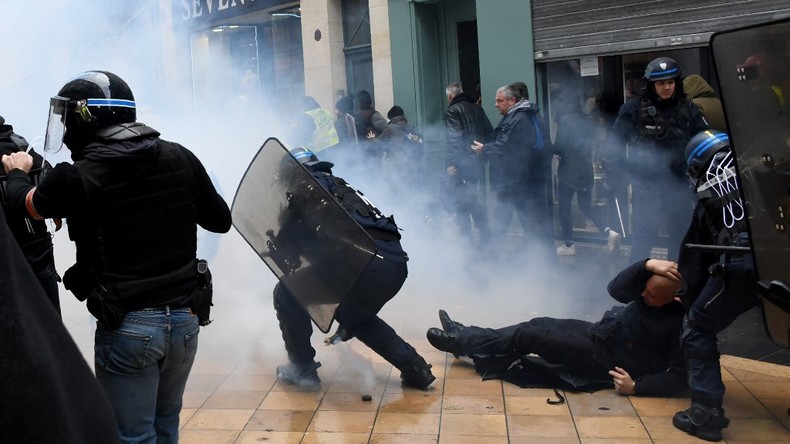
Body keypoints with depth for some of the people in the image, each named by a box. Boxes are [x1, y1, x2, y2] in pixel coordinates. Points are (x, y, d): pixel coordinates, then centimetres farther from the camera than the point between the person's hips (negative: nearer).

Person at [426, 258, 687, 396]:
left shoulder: (681, 324, -23)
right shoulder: (652, 290, -4)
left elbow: (679, 376, -24)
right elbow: (616, 290, -15)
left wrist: (636, 386, -30)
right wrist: (648, 265, -28)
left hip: (605, 361, -7)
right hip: (597, 334, 8)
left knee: (530, 335, -11)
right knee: (540, 324, 5)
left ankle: (462, 343, 1)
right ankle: (467, 336, 15)